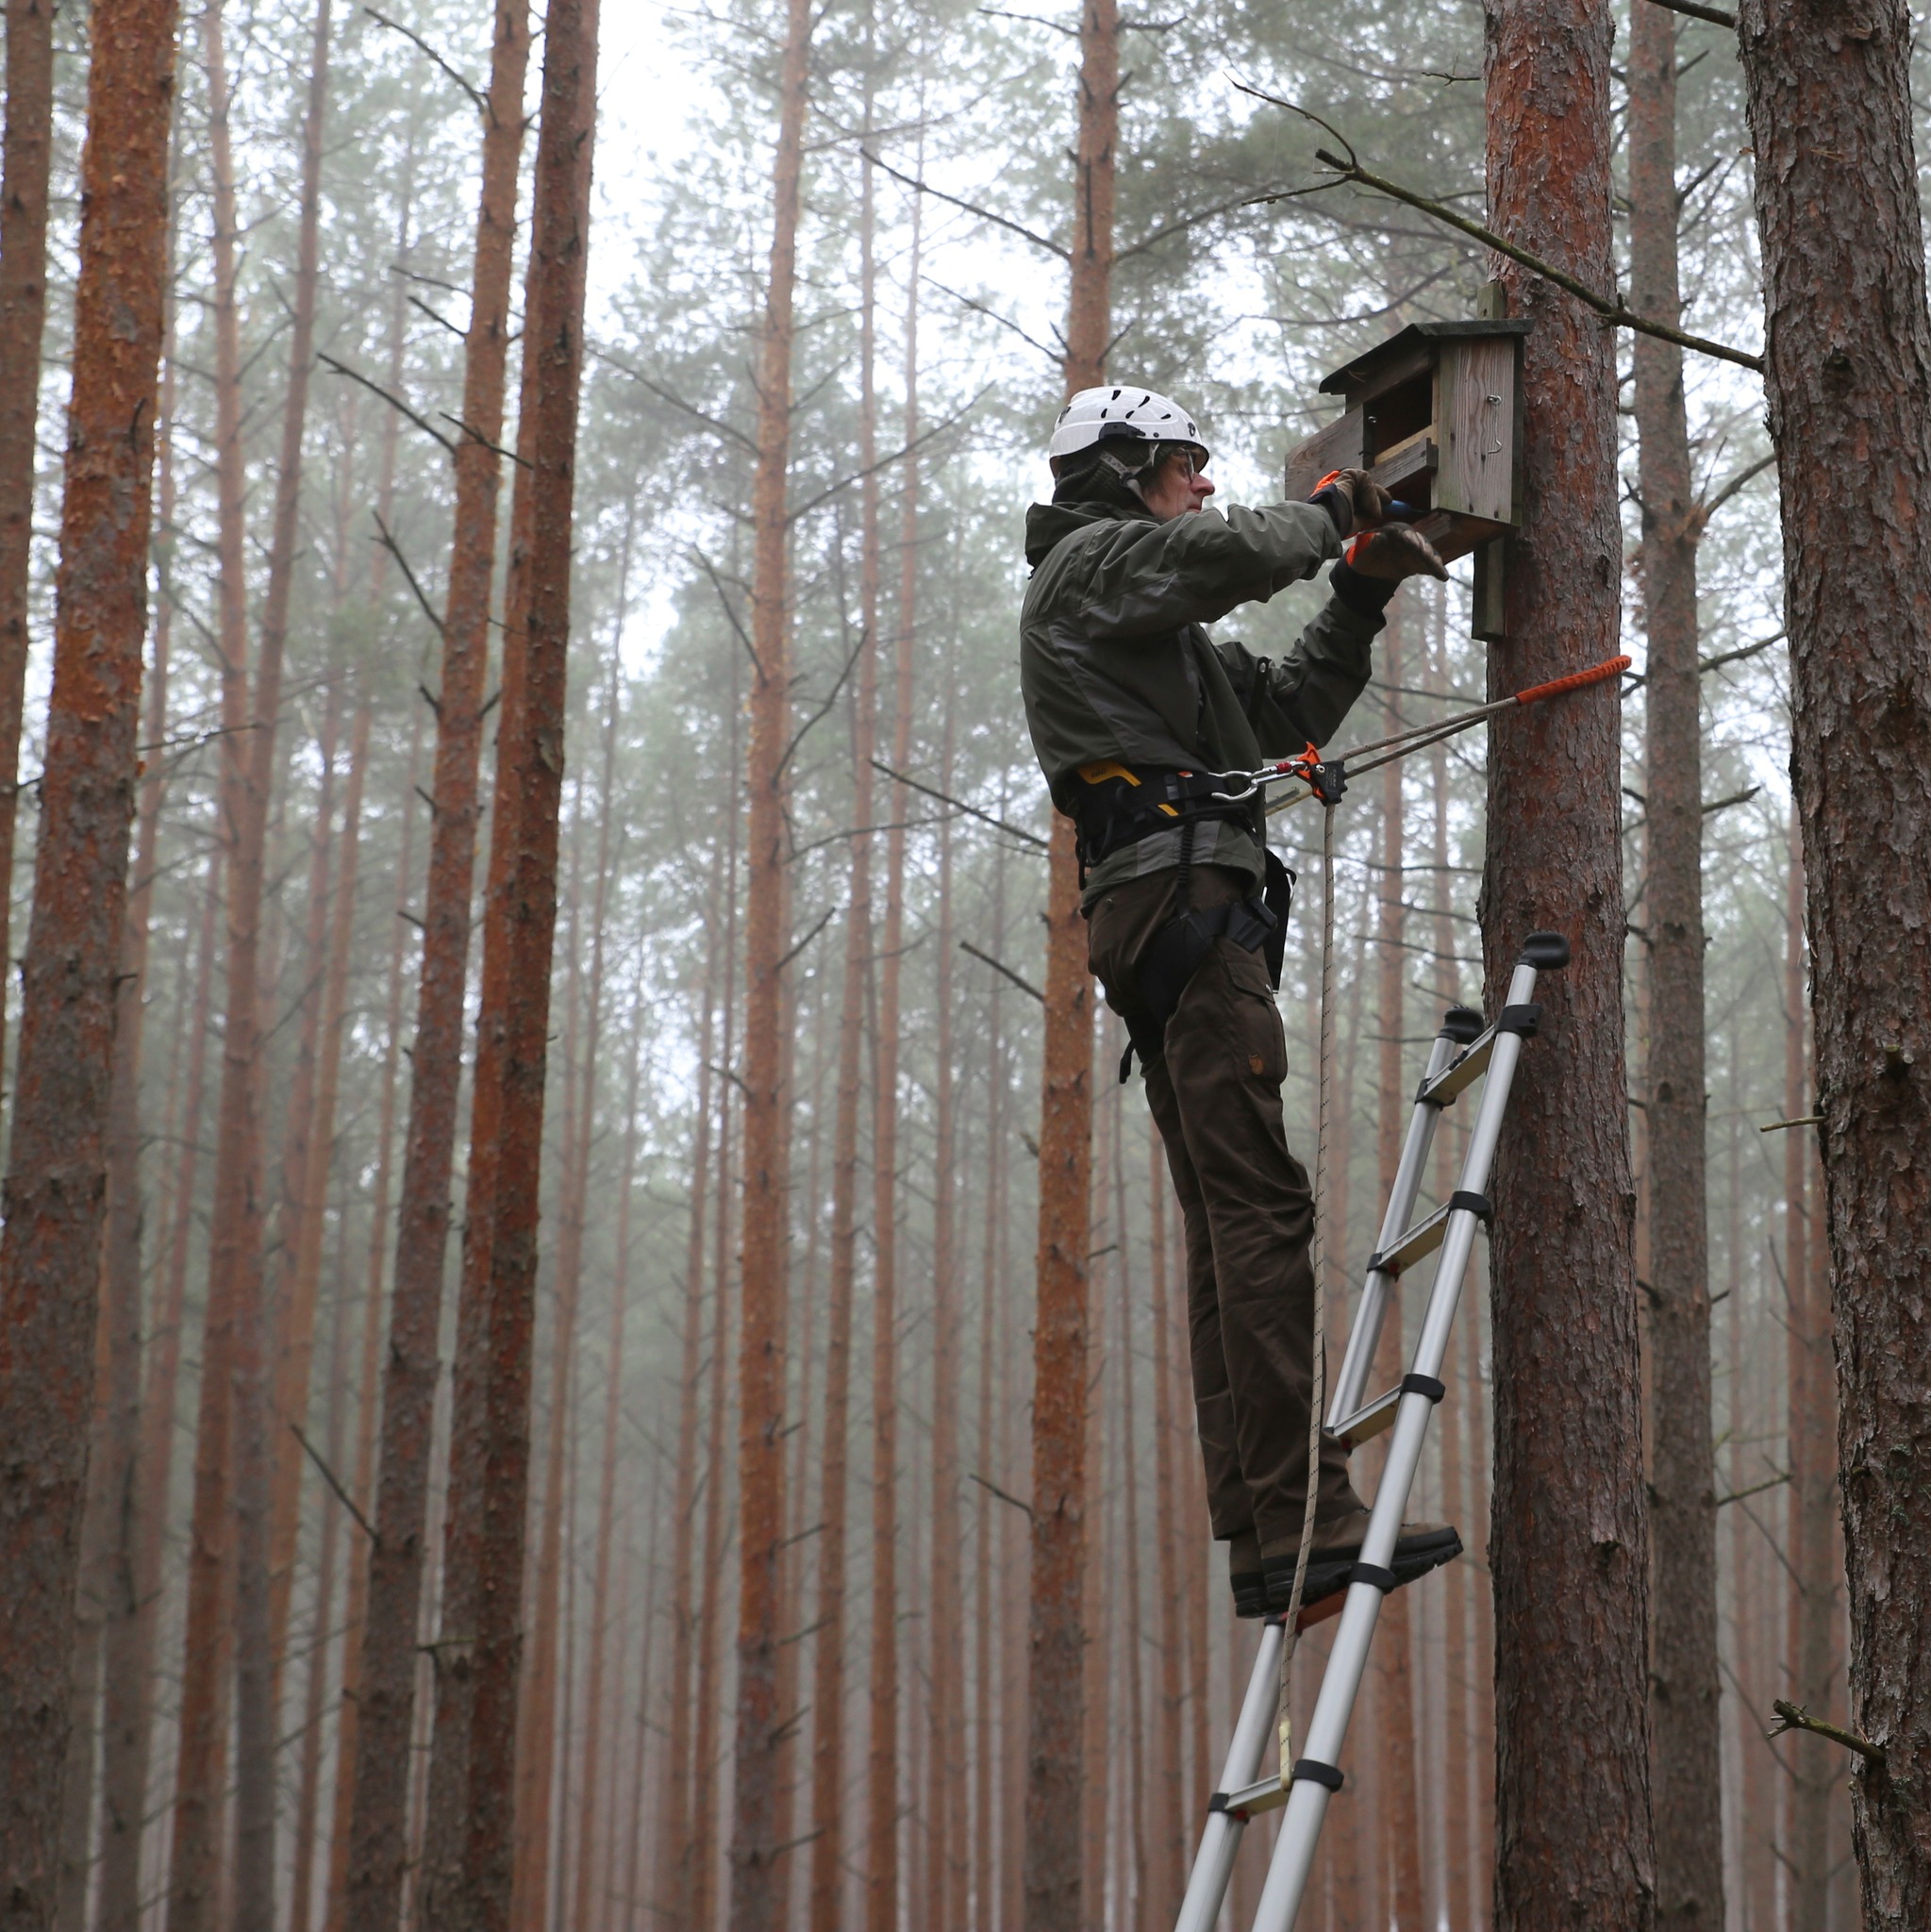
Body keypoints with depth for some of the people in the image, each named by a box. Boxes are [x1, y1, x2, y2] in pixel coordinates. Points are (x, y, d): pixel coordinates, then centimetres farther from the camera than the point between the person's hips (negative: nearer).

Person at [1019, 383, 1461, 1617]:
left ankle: (1263, 1538, -1)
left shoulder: (1154, 626, 33)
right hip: (1185, 899, -11)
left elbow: (1288, 712, 32)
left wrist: (1360, 600, 21)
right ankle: (1303, 1518, -26)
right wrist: (1327, 516, 4)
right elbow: (1240, 555, -16)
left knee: (1230, 1227, 3)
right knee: (1259, 1205, -18)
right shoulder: (1092, 564, 2)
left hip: (1186, 925, 11)